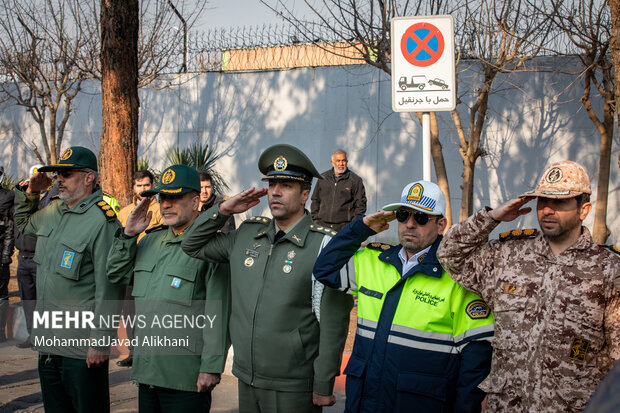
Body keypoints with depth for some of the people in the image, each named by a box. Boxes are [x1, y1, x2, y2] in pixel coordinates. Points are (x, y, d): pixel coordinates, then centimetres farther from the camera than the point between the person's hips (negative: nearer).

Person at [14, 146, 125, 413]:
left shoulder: (101, 221, -17)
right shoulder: (54, 210, 9)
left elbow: (108, 288, -18)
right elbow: (23, 223, 33)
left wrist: (100, 341, -18)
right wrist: (30, 193, 13)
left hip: (82, 348, -8)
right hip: (48, 341, 8)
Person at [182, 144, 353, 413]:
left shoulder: (323, 244, -11)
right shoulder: (247, 234, 8)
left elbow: (333, 322, -12)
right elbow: (193, 245, 18)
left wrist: (323, 387, -12)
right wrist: (223, 209, 3)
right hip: (247, 380, 5)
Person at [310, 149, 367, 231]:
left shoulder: (355, 180, 5)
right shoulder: (323, 178, 14)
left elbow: (361, 204, 5)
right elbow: (315, 200, 20)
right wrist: (315, 218, 10)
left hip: (344, 226, -3)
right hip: (322, 224, 3)